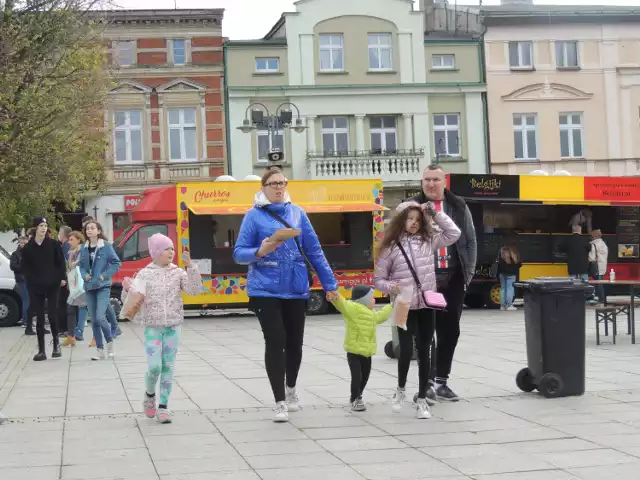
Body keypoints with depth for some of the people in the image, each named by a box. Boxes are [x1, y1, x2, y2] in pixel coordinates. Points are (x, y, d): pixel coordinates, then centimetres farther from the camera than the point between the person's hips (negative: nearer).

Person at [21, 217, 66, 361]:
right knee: (39, 318, 2)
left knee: (52, 315, -4)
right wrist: (31, 281, -3)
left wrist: (62, 278, -3)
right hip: (35, 288, 1)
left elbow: (60, 262, 4)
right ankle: (41, 350, 4)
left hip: (52, 286, -1)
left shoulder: (54, 244, 1)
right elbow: (25, 267, 6)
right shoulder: (27, 248, 2)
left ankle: (56, 344, 18)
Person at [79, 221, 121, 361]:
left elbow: (116, 263, -5)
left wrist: (104, 275, -12)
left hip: (103, 287, -5)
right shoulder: (84, 248, 5)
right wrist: (84, 275, -5)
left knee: (100, 317, -16)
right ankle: (100, 351, 13)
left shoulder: (106, 246, -7)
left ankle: (110, 342, 9)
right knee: (94, 320, 6)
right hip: (89, 288, 5)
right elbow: (81, 265, 14)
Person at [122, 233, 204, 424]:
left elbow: (195, 289, -10)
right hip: (152, 327, -2)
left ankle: (163, 407, 9)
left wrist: (190, 267, -18)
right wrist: (128, 290, -23)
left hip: (172, 327, 2)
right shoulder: (144, 274, -1)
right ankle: (149, 394, 20)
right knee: (154, 367, -10)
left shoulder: (178, 273, 2)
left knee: (168, 368, 2)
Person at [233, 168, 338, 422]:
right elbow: (239, 253, -2)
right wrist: (260, 251, -22)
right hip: (266, 290, -3)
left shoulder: (297, 213, 6)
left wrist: (330, 283, 7)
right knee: (275, 342, -8)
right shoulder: (254, 215, -2)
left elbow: (314, 251, 9)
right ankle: (280, 402, 3)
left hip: (296, 289, 3)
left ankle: (291, 389, 38)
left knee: (294, 342, 12)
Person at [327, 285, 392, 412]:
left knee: (365, 375, 17)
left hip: (366, 352, 9)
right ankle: (355, 400, 3)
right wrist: (336, 298, -52)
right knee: (357, 376, -7)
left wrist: (391, 307, 49)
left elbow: (379, 316, 39)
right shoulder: (353, 308, -13)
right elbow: (343, 304, -30)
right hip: (354, 351, -9)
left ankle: (357, 397, 33)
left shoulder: (371, 313, 19)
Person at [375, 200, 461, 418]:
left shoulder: (429, 241, 5)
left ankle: (422, 400, 13)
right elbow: (378, 280, 2)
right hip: (405, 307, -2)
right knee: (406, 350, -8)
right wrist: (390, 287, -19)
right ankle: (400, 390, 20)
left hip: (427, 306, 2)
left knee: (424, 352, 5)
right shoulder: (390, 247, -1)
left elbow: (454, 233, 1)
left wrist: (435, 213, -2)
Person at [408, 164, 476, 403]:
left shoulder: (458, 206, 8)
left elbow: (470, 241, 11)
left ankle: (441, 381, 19)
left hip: (453, 278, 3)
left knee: (450, 331, 8)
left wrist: (469, 271, 3)